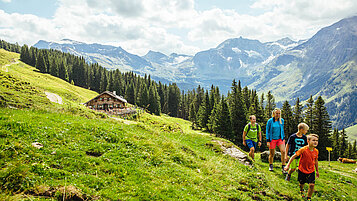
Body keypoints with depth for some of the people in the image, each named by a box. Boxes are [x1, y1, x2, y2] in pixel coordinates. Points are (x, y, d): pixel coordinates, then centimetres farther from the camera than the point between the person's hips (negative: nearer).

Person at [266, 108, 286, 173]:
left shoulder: (282, 120, 4)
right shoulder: (270, 121, -8)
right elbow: (267, 131, -5)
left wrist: (283, 138, 16)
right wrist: (268, 141, -8)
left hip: (280, 139, 3)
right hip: (272, 139, -3)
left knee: (283, 151, -17)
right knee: (272, 154, 6)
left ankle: (283, 168, -12)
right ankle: (270, 166, 30)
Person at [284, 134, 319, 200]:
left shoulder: (316, 151, -6)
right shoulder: (303, 149, -21)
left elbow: (316, 161, 10)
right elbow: (294, 156, -15)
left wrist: (317, 171, 18)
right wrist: (288, 165, -17)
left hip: (311, 171, 3)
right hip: (302, 170, -2)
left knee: (312, 185, -9)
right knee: (301, 183, 15)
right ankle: (301, 191, 51)